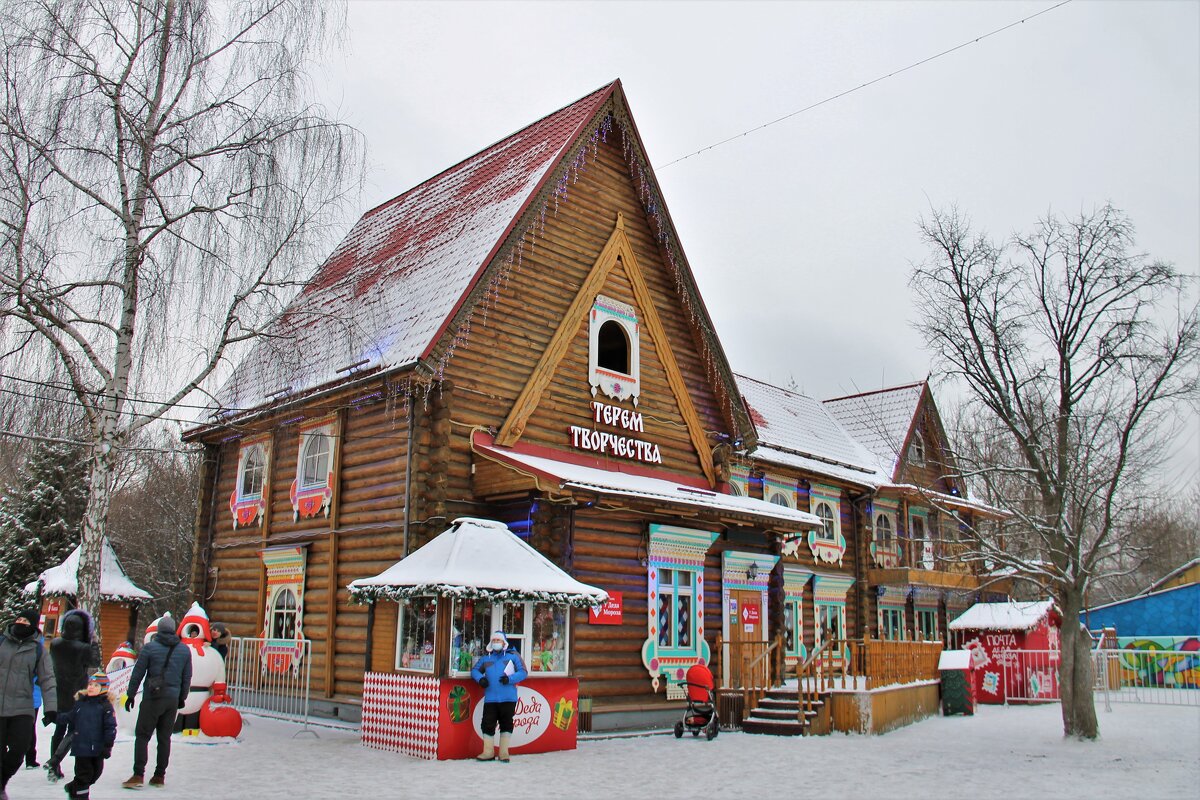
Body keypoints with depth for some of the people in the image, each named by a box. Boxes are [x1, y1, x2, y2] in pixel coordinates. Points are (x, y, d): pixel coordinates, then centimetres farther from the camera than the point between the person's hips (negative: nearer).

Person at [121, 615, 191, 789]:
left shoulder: (149, 647, -5)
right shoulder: (185, 650, 7)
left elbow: (137, 674, -4)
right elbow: (187, 678, 11)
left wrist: (131, 695, 5)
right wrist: (182, 698, 21)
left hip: (153, 698, -4)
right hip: (173, 699, 4)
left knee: (142, 735, 3)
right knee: (165, 737, 10)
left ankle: (138, 775, -4)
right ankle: (160, 776, 13)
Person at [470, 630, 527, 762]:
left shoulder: (513, 655, 4)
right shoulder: (486, 657, 14)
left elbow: (523, 672, -1)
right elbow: (475, 670, 15)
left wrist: (510, 679, -16)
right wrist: (480, 678, -7)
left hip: (508, 698, -2)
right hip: (490, 698, 2)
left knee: (506, 724, 5)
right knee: (487, 724, 0)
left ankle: (504, 752, 16)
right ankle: (488, 752, 12)